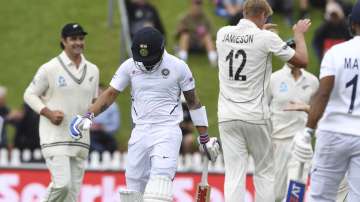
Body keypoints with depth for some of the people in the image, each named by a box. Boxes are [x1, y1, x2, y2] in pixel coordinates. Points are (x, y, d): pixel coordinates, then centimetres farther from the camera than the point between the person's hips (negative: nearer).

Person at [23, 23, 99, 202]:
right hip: (55, 136, -5)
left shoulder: (92, 70, 11)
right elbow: (29, 94, 0)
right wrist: (48, 113, -14)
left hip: (80, 138, 5)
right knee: (62, 184, -17)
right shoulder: (50, 68, -5)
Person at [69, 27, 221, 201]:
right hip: (140, 132, 4)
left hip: (167, 130, -4)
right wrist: (89, 116, -9)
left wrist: (204, 137, 8)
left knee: (161, 176, -22)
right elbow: (111, 94, 6)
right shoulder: (129, 66, 3)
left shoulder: (178, 67, -4)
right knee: (134, 182, 3)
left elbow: (193, 102, 5)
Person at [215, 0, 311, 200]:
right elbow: (302, 61, -1)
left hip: (228, 116, 3)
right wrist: (299, 34, 14)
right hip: (256, 116, -3)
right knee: (264, 171, 9)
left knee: (234, 174, -1)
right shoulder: (266, 38, -9)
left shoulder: (223, 33, 4)